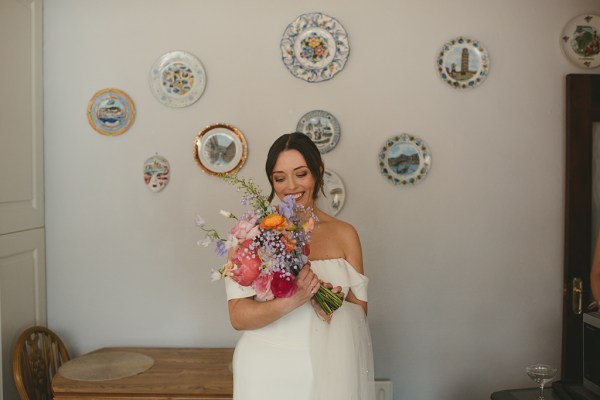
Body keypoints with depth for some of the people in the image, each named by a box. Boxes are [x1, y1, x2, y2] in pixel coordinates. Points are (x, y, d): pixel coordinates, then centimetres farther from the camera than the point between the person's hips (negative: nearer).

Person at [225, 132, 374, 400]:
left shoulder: (344, 234, 0)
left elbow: (359, 310, 2)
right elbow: (238, 317, -12)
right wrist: (291, 301, -27)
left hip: (329, 370, 2)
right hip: (266, 370, -2)